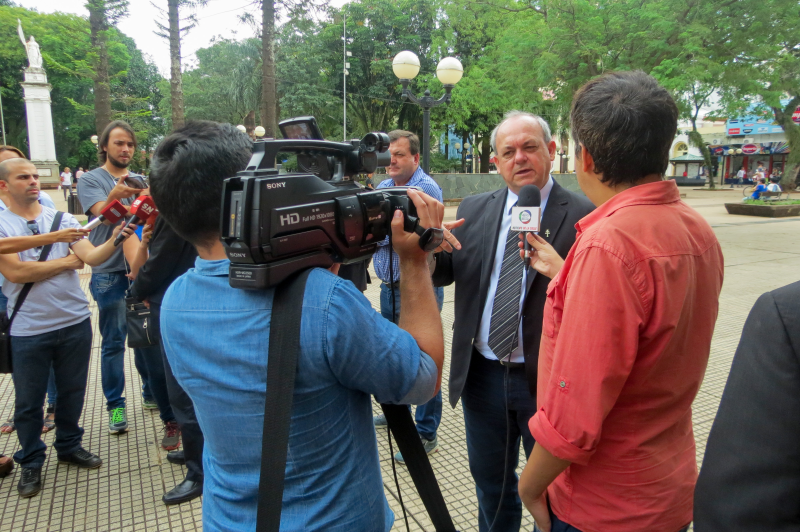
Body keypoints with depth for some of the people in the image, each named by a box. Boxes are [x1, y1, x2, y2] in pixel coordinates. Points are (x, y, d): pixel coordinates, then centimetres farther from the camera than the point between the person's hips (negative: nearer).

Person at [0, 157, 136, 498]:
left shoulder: (62, 219, 2)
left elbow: (92, 256, -9)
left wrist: (114, 240, -30)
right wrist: (68, 261, -8)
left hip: (75, 322, 3)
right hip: (28, 330, -2)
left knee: (72, 391, 17)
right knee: (28, 400, 12)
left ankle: (69, 446, 37)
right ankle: (31, 461, 31)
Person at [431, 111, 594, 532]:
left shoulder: (581, 216, -10)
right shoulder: (473, 210, 4)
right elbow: (445, 273, 0)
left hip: (545, 378, -3)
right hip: (481, 375, 4)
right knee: (490, 485, 25)